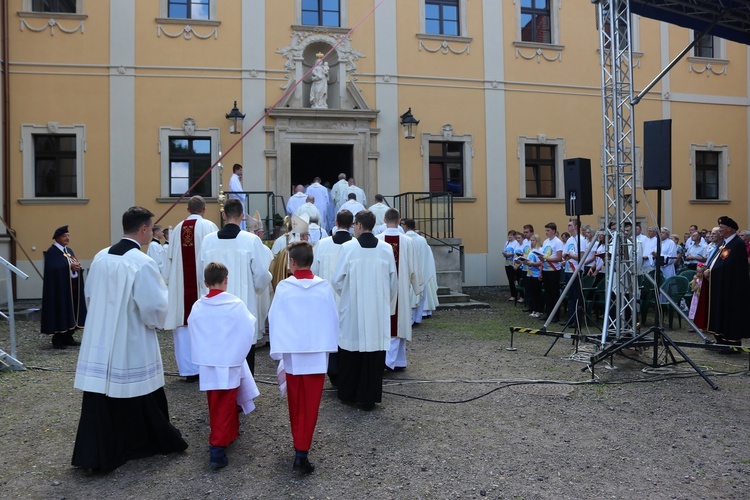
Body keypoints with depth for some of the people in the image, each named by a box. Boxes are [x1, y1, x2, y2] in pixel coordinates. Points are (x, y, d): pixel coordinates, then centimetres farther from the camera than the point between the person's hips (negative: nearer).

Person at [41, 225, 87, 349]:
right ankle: (57, 339, 4)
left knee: (72, 311, 9)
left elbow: (76, 266, 13)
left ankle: (68, 337, 17)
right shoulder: (51, 252, -8)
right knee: (60, 312, -4)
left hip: (73, 287, 8)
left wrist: (78, 266, -9)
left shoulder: (69, 250, 16)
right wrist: (69, 266, -26)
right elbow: (53, 268, -20)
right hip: (60, 288, -7)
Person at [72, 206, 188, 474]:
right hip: (132, 344, -5)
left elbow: (90, 296, 13)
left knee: (100, 399, 10)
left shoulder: (100, 257, 2)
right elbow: (154, 307, -19)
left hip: (99, 341, 5)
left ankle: (94, 454, 16)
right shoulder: (142, 263, -19)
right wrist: (156, 321, 2)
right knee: (143, 397, 11)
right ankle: (161, 441, 29)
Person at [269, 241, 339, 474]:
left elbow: (274, 319, -4)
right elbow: (333, 318, 1)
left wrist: (277, 350, 6)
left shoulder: (283, 287, -8)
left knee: (295, 403, 18)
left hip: (292, 353, 1)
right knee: (311, 405, 3)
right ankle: (301, 452, -3)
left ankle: (299, 443, 32)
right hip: (317, 353, -1)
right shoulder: (324, 287, -6)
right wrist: (331, 344, 15)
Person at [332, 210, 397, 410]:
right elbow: (393, 282, 4)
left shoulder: (348, 247, -9)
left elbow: (337, 281, -4)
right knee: (374, 352, 7)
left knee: (351, 351, 12)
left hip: (352, 310, -1)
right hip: (378, 311, 1)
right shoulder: (386, 249, -2)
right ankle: (369, 398, 13)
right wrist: (388, 304, 19)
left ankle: (348, 394, 25)